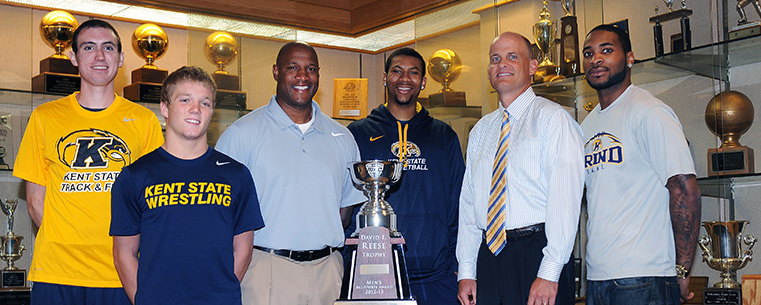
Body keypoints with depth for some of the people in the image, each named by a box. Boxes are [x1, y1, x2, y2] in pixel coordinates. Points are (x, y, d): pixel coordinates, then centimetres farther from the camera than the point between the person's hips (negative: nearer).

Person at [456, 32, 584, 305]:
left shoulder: (552, 118, -3)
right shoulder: (481, 131, 16)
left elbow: (565, 198, -12)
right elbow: (468, 200, 14)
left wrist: (549, 272, -19)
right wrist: (466, 272, 8)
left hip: (537, 250, -5)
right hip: (489, 254, 5)